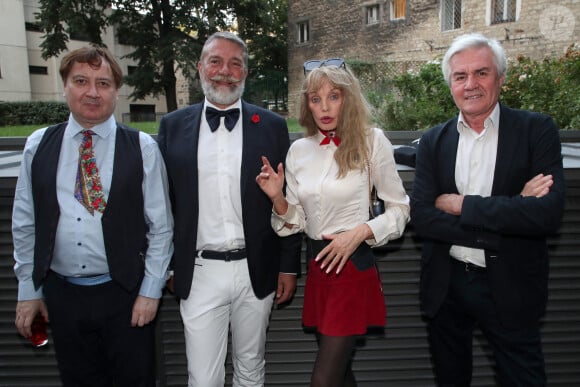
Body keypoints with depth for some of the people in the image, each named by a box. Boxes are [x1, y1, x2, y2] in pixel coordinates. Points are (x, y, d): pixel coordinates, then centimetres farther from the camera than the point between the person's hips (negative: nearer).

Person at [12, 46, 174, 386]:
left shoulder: (142, 148, -6)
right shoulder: (39, 145, 2)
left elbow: (161, 226, -5)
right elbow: (24, 223, 7)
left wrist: (151, 291, -6)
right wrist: (28, 290, 8)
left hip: (125, 294, -2)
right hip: (61, 294, 3)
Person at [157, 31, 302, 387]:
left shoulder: (272, 126, 1)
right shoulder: (173, 126, 2)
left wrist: (289, 266, 1)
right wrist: (167, 265, 4)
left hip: (257, 273, 1)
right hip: (199, 274, 0)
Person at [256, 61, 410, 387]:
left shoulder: (371, 141, -7)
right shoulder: (299, 150, 5)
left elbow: (400, 208, -2)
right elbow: (296, 222, 8)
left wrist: (360, 232, -17)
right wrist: (277, 197, -10)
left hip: (353, 268, -5)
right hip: (317, 266, 5)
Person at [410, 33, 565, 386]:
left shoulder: (537, 130, -7)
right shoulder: (433, 141, 0)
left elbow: (548, 213, -19)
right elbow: (422, 218, -11)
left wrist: (462, 204, -17)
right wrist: (511, 211, -18)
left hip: (510, 288, -2)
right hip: (446, 286, 3)